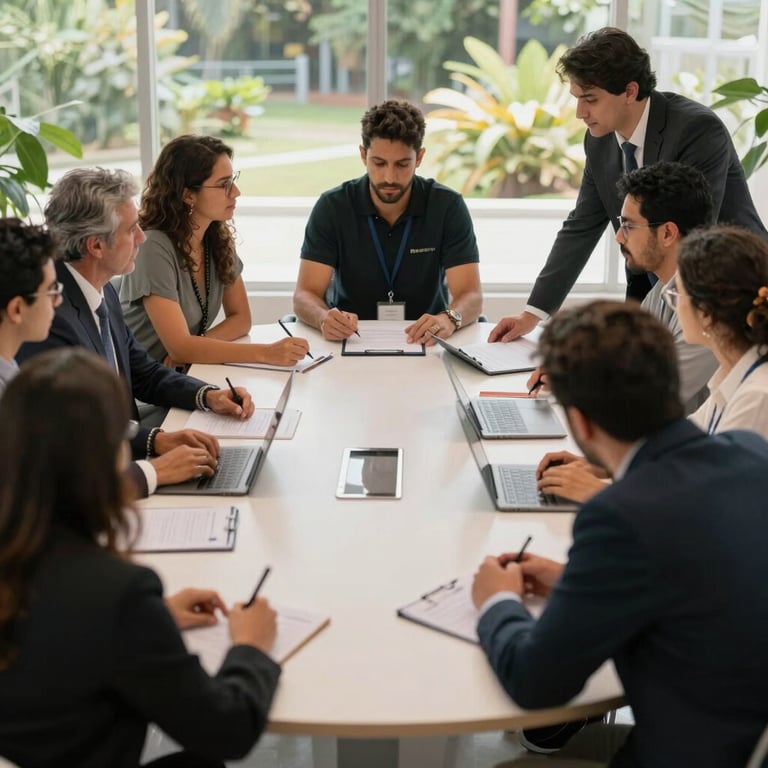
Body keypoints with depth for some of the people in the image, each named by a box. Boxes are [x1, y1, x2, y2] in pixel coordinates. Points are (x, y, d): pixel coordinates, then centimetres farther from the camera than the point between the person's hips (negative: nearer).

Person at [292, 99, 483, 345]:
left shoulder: (447, 207, -7)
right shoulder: (332, 207, -7)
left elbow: (471, 296, -12)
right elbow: (304, 295, -11)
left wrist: (449, 319, -36)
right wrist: (324, 319, -35)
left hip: (425, 342, 3)